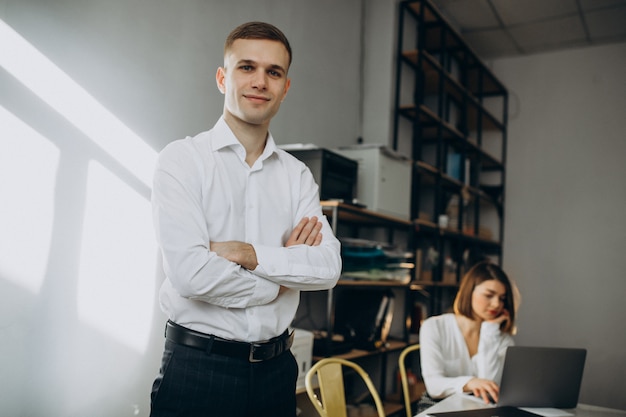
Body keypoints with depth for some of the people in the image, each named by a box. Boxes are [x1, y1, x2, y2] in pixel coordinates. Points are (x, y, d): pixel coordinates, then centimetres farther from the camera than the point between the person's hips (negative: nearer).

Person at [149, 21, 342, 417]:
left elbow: (329, 266, -6)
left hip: (276, 368, 4)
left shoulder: (298, 175, 6)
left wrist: (246, 253, -17)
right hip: (198, 366, -4)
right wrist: (280, 280, -7)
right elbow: (190, 273, -18)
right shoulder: (183, 159, -6)